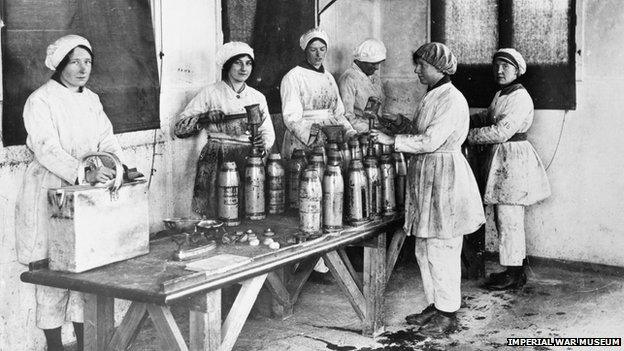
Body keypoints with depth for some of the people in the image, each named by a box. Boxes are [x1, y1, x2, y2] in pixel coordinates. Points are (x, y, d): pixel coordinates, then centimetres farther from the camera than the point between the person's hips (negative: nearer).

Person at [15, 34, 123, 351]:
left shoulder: (92, 100, 13)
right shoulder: (40, 101, -9)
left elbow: (106, 140, 6)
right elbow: (47, 149, -20)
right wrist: (84, 173, -33)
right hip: (50, 193, -6)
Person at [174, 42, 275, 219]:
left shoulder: (257, 97, 16)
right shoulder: (210, 93, 4)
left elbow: (268, 131, 14)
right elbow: (179, 128, 2)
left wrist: (264, 142, -9)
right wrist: (206, 117, -14)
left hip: (249, 162, 3)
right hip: (217, 162, -3)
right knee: (218, 217, -12)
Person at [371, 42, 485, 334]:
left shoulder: (452, 99, -14)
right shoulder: (431, 96, 15)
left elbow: (431, 141, -21)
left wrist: (392, 140, -18)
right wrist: (400, 123, 9)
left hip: (444, 178, -10)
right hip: (424, 177, 10)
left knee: (441, 249, -3)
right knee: (424, 249, 14)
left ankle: (448, 313, 7)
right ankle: (435, 305, 25)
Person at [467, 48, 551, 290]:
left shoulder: (520, 98, -17)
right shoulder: (499, 95, 13)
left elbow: (501, 132, -23)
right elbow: (487, 117, 28)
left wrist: (469, 135, -15)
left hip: (514, 160, -9)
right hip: (500, 157, 10)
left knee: (509, 218, -4)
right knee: (503, 218, 14)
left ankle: (514, 275, 4)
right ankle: (515, 269, 24)